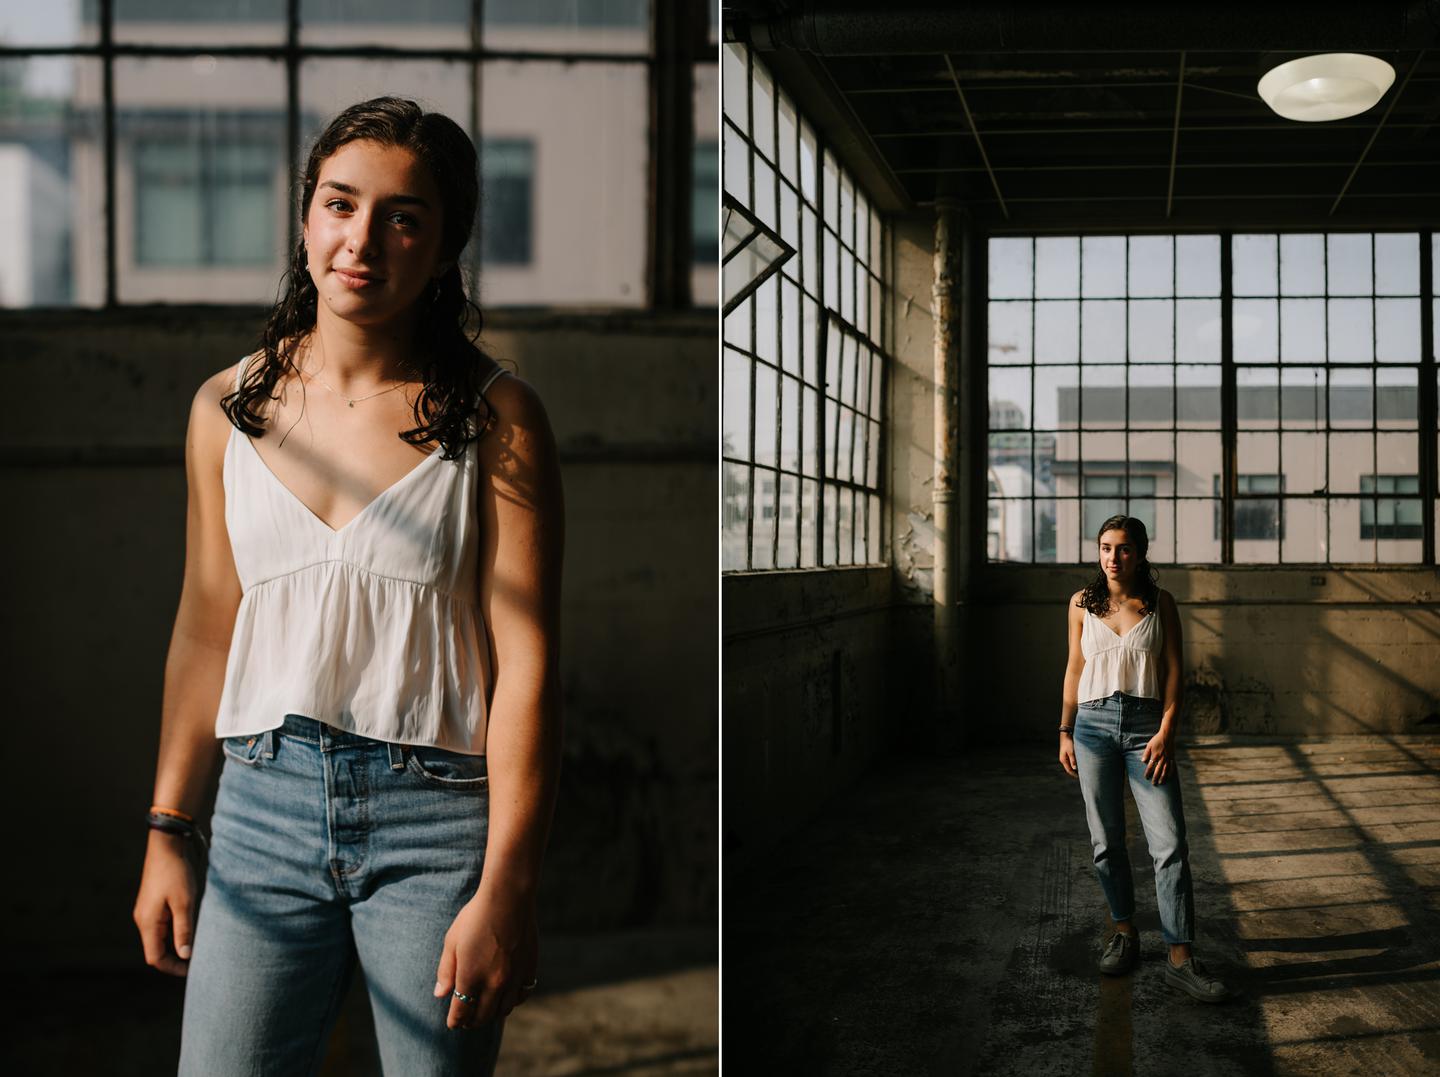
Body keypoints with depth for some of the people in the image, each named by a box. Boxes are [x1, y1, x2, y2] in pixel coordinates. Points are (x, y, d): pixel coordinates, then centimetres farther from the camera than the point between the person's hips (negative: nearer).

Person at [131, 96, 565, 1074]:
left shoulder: (494, 417, -5)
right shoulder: (229, 407, 7)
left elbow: (527, 664, -9)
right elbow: (205, 633, 12)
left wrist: (506, 891, -14)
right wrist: (168, 834, 11)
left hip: (438, 811, -3)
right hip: (265, 804, 3)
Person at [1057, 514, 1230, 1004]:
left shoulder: (1160, 602, 3)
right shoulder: (1082, 603, 7)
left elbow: (1173, 670, 1)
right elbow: (1075, 668, 12)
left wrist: (1166, 732, -9)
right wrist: (1065, 732, 9)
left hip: (1146, 725, -2)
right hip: (1094, 725, 2)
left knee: (1170, 843, -8)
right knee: (1106, 841, 6)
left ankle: (1180, 958, -6)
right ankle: (1124, 933, 25)